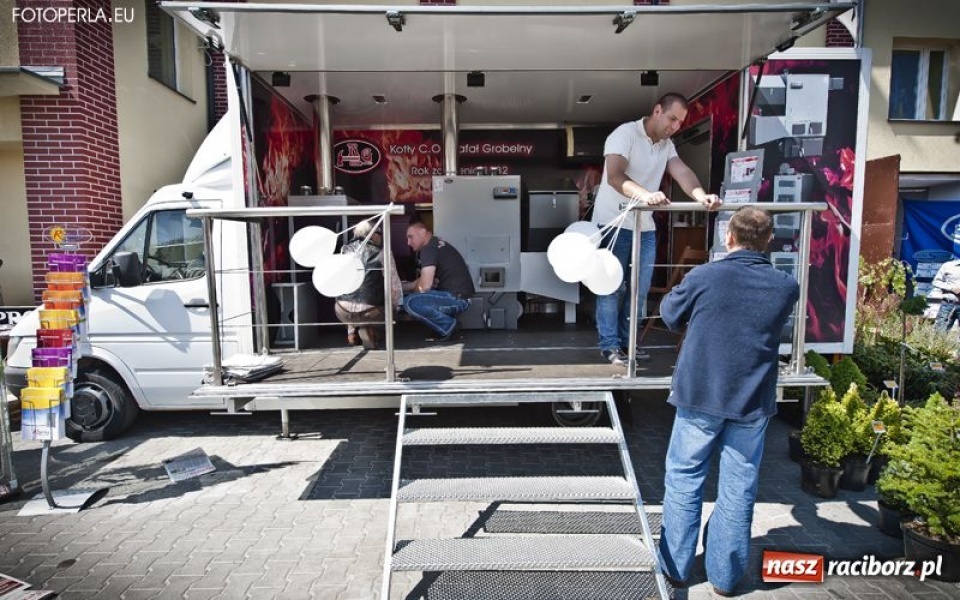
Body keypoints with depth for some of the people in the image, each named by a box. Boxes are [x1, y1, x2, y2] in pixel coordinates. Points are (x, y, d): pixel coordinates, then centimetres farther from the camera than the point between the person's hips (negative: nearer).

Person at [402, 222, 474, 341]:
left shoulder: (428, 249, -13)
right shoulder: (435, 245, 18)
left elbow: (425, 286, -19)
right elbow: (426, 280, 23)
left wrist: (413, 290, 3)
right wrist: (400, 287, 14)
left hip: (458, 298, -11)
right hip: (454, 296, 11)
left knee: (410, 303, -23)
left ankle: (448, 326, -7)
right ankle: (447, 325, 12)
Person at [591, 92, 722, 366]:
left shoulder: (666, 145, 9)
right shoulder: (625, 133, -13)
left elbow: (682, 172, -8)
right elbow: (614, 176, -29)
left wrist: (701, 195, -30)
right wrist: (645, 194, -47)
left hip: (645, 226, 7)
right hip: (614, 223, -7)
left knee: (640, 288, 8)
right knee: (613, 286, -2)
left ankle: (627, 341, 20)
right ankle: (610, 345, 7)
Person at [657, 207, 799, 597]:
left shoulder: (702, 277, -13)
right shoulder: (787, 287, -4)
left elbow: (670, 315, 3)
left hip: (699, 396, -2)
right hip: (752, 403, 2)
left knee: (683, 480, 12)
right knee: (738, 489, 13)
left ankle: (675, 568, 23)